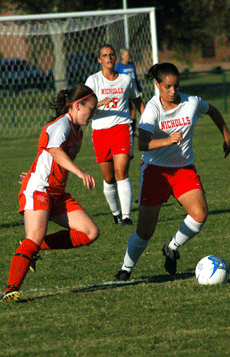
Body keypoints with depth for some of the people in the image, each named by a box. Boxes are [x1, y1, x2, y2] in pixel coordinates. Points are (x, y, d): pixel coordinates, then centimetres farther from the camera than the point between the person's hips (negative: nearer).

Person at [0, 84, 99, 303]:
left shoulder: (77, 131, 16)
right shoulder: (61, 126, -14)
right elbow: (56, 152, -35)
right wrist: (81, 174, -47)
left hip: (58, 194, 9)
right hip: (37, 190, -9)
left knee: (90, 232, -2)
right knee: (35, 236, -26)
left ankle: (35, 249, 3)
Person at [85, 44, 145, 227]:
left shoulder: (126, 80, 7)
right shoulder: (94, 80, 1)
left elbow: (138, 101, 23)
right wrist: (100, 103, -26)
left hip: (122, 128, -1)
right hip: (100, 131, 1)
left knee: (121, 171, -17)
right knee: (109, 178, 4)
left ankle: (126, 216, -20)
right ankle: (116, 213, 25)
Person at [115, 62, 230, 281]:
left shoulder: (192, 103, -7)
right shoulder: (153, 109, -17)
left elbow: (212, 111, 17)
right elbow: (143, 144, -32)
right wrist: (167, 140, -48)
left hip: (184, 168, 3)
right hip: (155, 170, -3)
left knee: (200, 215, -19)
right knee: (145, 231, -8)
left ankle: (172, 248, 8)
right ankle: (126, 269, 15)